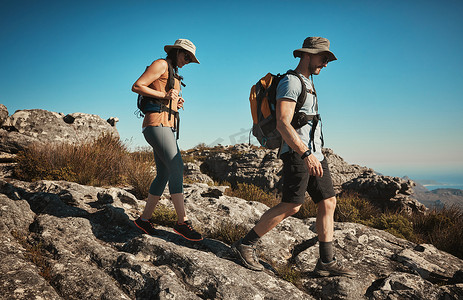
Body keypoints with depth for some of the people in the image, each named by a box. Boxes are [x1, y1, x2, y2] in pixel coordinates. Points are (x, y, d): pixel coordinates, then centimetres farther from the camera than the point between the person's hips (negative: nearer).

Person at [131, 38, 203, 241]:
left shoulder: (174, 75, 27)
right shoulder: (160, 65, 0)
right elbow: (136, 86, -8)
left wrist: (176, 103, 9)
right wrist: (164, 95, -13)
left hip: (167, 127, 10)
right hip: (156, 124, -10)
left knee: (164, 175, 4)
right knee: (176, 168, -18)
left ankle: (145, 218, 11)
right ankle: (183, 221, -18)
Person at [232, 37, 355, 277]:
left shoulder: (308, 83, 23)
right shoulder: (290, 82, -9)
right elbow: (282, 124, -21)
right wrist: (306, 154, -30)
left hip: (314, 153, 10)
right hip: (297, 152, -10)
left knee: (328, 202, 5)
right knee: (291, 205, -14)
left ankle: (326, 262, 11)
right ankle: (245, 245, -3)